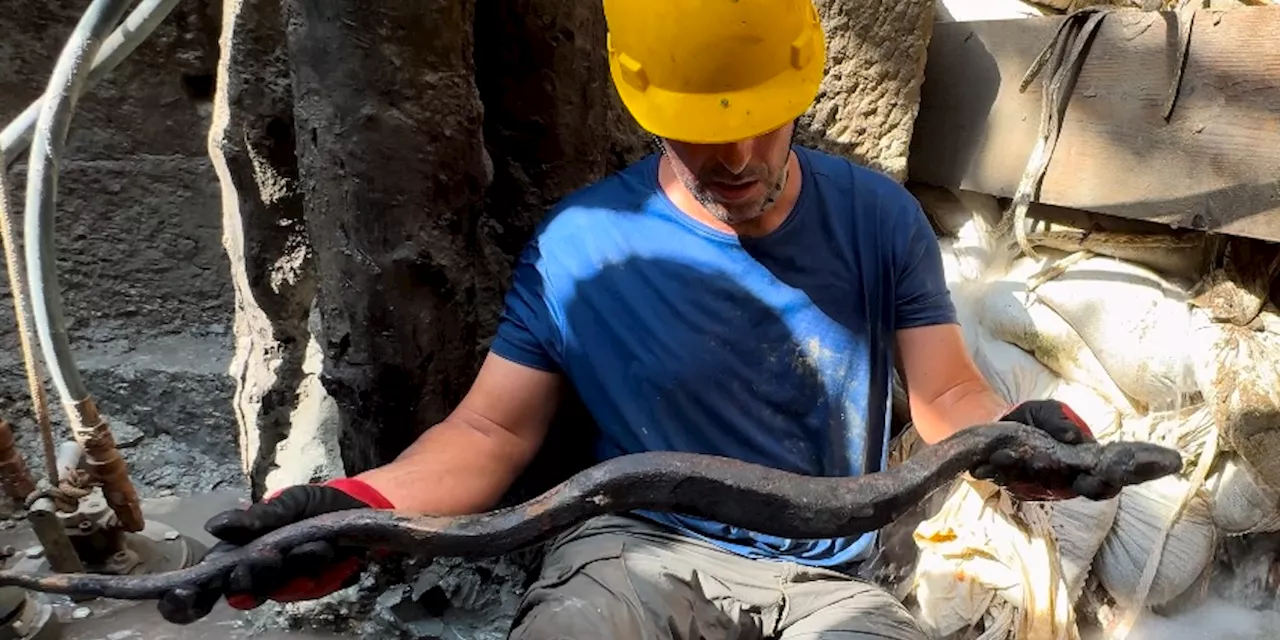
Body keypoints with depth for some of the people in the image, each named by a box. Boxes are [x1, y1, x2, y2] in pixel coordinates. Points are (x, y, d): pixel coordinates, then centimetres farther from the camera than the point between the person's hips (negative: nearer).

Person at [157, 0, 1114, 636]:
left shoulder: (879, 218, -1)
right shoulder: (579, 246, -7)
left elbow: (948, 397, -1)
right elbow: (493, 430, -4)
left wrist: (1018, 432, -25)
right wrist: (358, 508, -23)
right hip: (639, 551, -2)